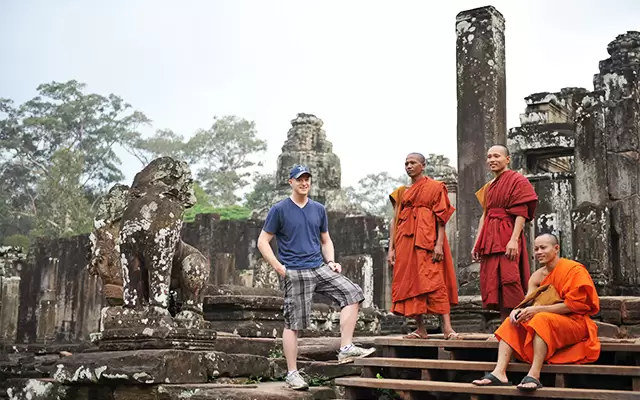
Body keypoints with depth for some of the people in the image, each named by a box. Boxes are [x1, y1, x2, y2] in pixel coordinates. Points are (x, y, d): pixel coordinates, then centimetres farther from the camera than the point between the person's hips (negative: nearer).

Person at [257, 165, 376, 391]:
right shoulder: (279, 210, -4)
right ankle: (292, 374, 9)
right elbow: (263, 242, -3)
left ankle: (346, 349, -5)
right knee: (293, 323, -2)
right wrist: (279, 268, -11)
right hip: (294, 274, -5)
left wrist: (330, 262, 3)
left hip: (320, 268, 5)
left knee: (352, 294, -8)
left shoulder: (318, 209, 11)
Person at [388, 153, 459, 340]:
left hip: (427, 240, -5)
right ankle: (420, 329, 4)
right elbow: (395, 220, 15)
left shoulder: (435, 187, 6)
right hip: (405, 241, 5)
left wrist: (439, 244, -14)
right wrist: (391, 248, 6)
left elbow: (441, 217, -2)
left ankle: (447, 326, -18)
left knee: (434, 280, -15)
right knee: (409, 283, -1)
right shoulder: (401, 192, 19)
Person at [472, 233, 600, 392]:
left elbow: (573, 305, -21)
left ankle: (534, 375, -43)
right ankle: (499, 373, -26)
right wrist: (517, 311, -22)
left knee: (541, 319, -34)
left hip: (575, 323, -7)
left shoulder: (574, 269, -13)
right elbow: (527, 303, 3)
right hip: (549, 322, 7)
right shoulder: (537, 276, 7)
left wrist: (537, 310, -25)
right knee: (512, 322, -8)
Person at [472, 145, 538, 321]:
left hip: (507, 236, -8)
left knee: (508, 280, -14)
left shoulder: (517, 180, -2)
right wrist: (477, 243, 15)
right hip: (490, 238, 8)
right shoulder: (488, 187, 21)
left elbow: (521, 214, -10)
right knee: (492, 283, 4)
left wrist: (514, 239, -21)